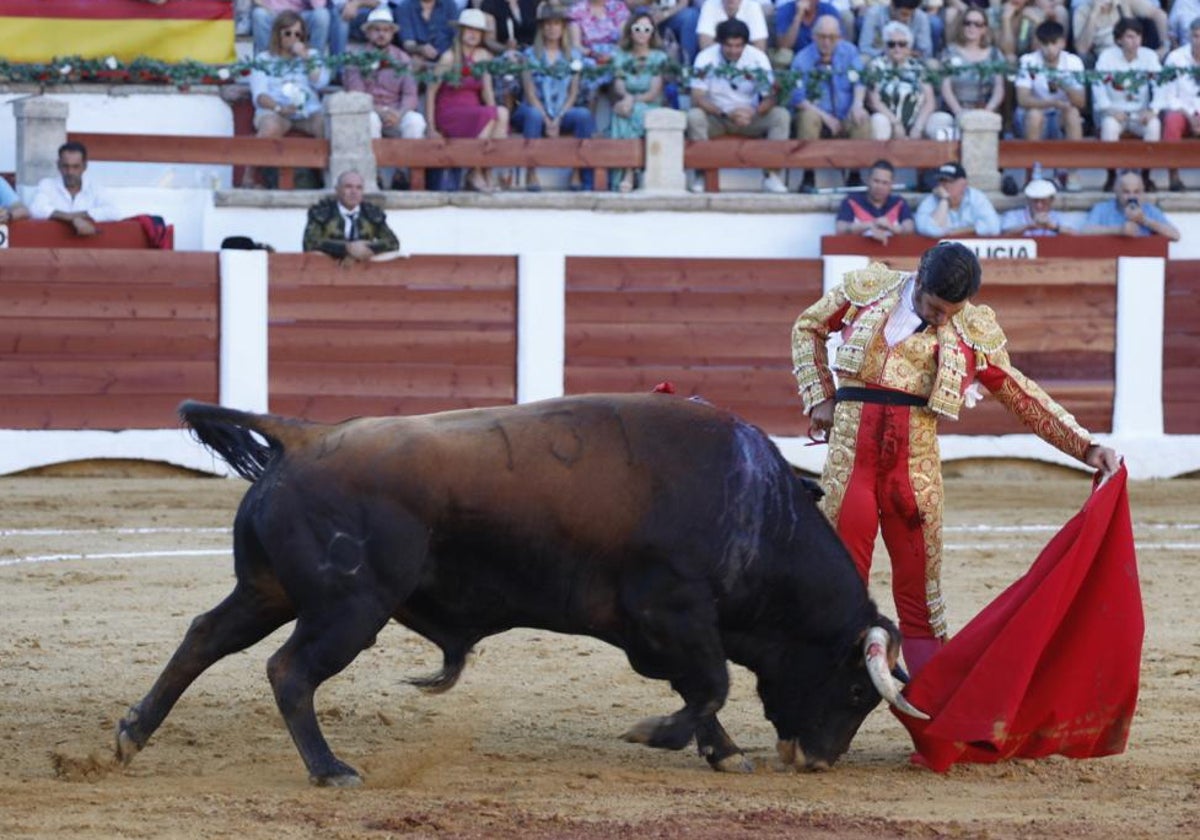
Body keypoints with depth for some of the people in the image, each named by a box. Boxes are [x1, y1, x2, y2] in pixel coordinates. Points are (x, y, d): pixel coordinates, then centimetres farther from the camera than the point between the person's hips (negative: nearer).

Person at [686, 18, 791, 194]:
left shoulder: (758, 58, -9)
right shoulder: (706, 58, -13)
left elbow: (770, 97, -12)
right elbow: (697, 98, -19)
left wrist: (754, 113, -35)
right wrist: (726, 114, -33)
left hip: (750, 118, 1)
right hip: (715, 117, -1)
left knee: (780, 116, -24)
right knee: (694, 116, -33)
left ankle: (772, 176, -22)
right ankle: (700, 176, -23)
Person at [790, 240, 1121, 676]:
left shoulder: (973, 331, 3)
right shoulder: (868, 289, 2)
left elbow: (1023, 396, 10)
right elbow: (808, 327, 17)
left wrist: (1086, 446, 3)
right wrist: (820, 396, 8)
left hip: (915, 456, 1)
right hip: (851, 445, -1)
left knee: (918, 580, 2)